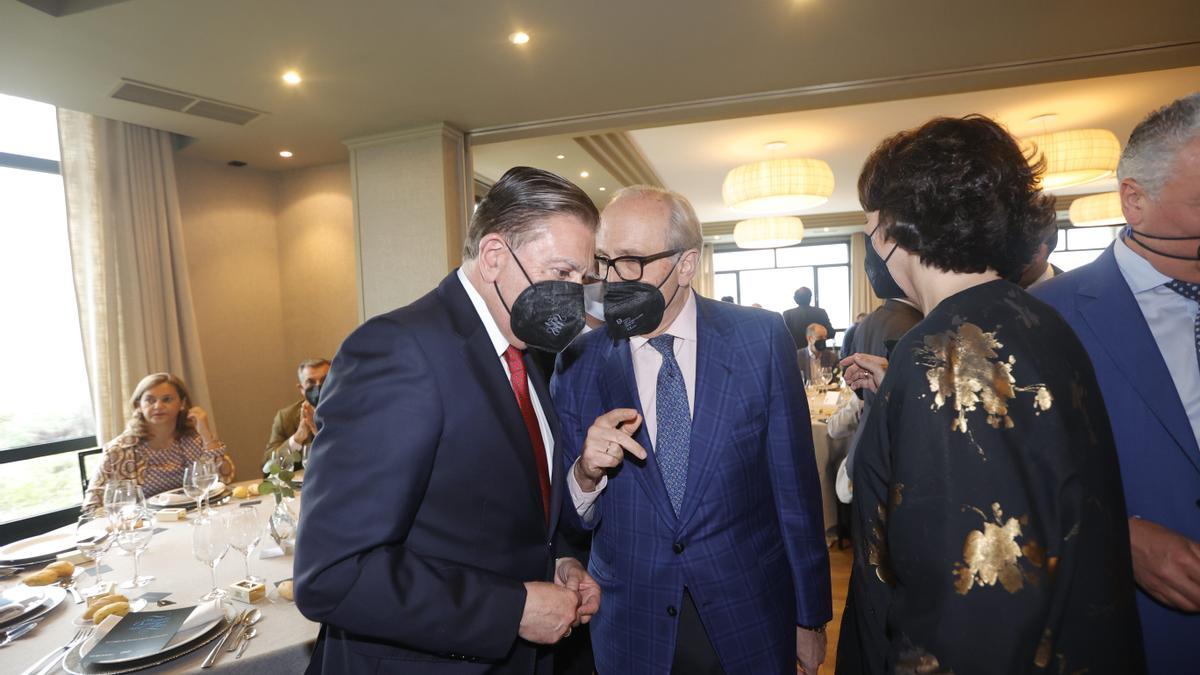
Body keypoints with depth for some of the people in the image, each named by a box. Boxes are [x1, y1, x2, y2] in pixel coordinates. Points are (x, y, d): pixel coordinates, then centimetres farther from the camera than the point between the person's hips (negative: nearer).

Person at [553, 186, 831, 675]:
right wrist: (586, 471, -25)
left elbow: (795, 486, -5)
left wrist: (810, 616, 1)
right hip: (630, 631, 1)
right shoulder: (577, 364, -8)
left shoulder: (761, 338, -11)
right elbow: (570, 519, -3)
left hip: (749, 623, 0)